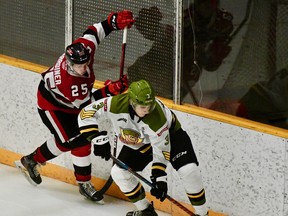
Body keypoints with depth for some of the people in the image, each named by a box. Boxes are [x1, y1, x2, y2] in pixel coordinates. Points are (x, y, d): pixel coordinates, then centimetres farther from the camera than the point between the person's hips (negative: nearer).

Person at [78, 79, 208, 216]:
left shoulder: (157, 116, -38)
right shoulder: (116, 104, -34)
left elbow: (161, 150, -29)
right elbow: (86, 114, -26)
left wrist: (159, 178, -32)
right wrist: (99, 139, -34)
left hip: (169, 133, -4)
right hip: (136, 143, 4)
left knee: (188, 170, -21)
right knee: (118, 172, -8)